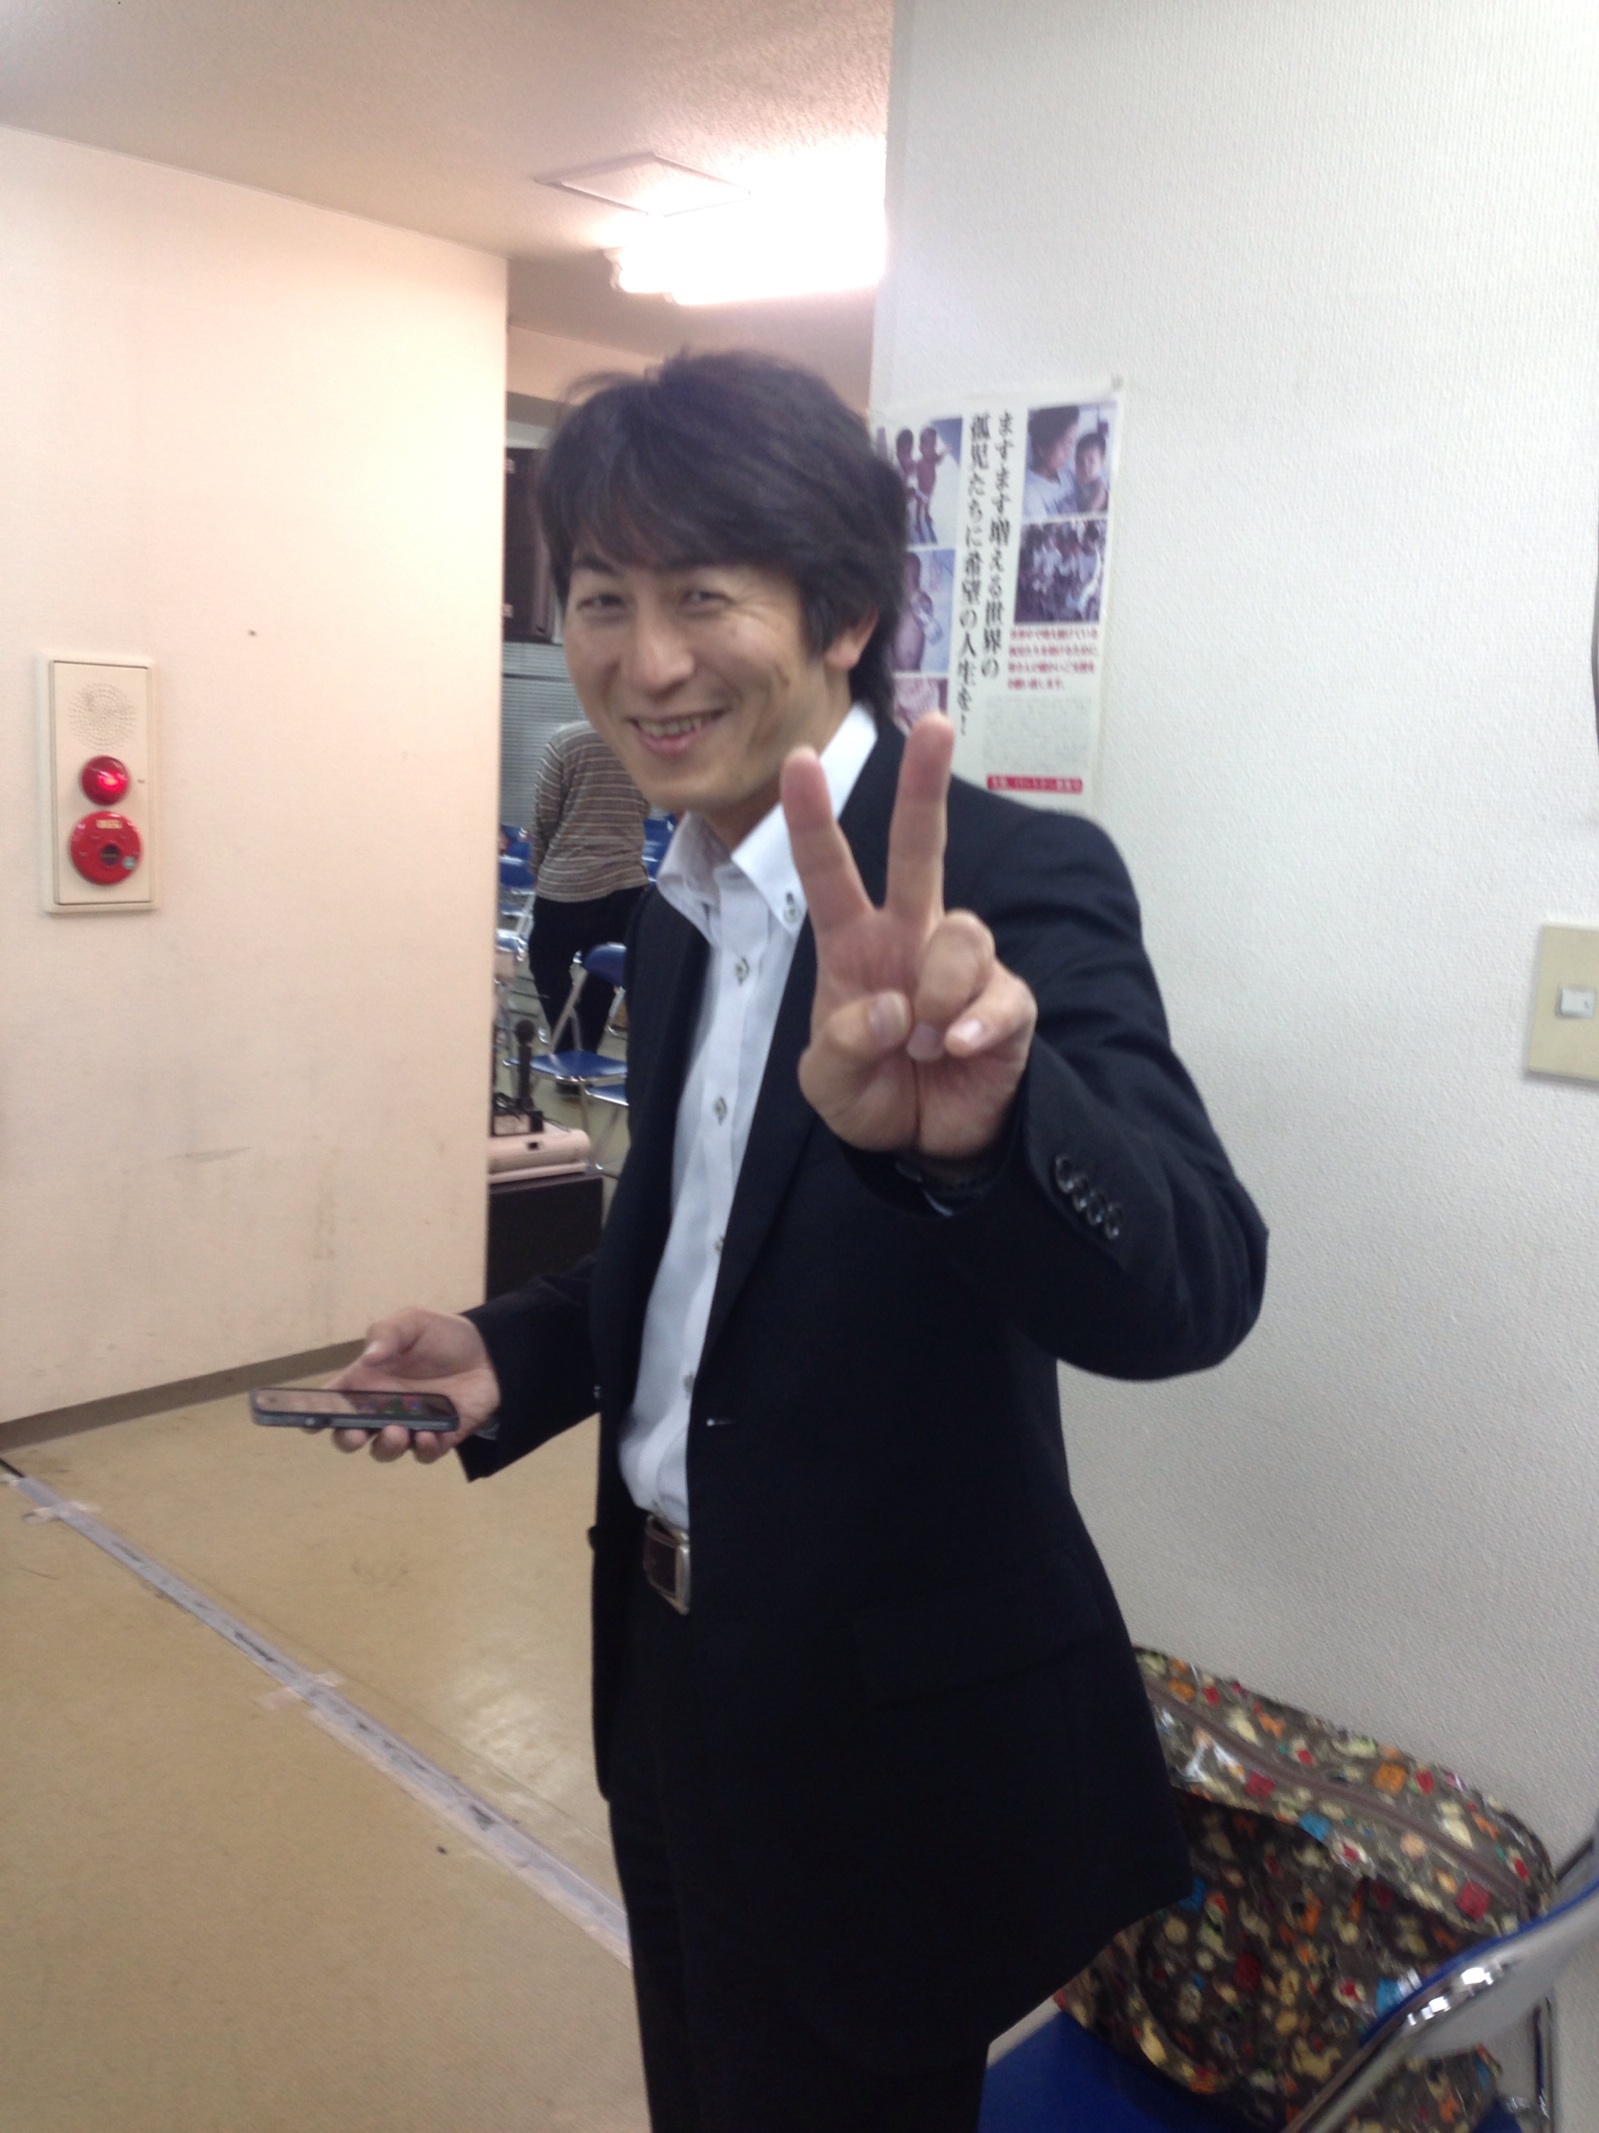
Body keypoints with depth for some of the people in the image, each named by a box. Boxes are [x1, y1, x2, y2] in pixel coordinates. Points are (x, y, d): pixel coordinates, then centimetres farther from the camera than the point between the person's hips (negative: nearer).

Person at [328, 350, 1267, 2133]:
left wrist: (977, 1119, -56)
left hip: (892, 1727, -7)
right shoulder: (677, 913, 2)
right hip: (679, 1659, 7)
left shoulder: (1014, 882, -22)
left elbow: (1188, 1283, -36)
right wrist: (511, 1354, -3)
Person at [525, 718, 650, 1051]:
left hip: (566, 883, -4)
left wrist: (537, 866, 9)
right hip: (627, 882, 4)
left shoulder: (565, 740, -10)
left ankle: (565, 1051, 12)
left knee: (546, 962, 14)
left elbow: (545, 816, -4)